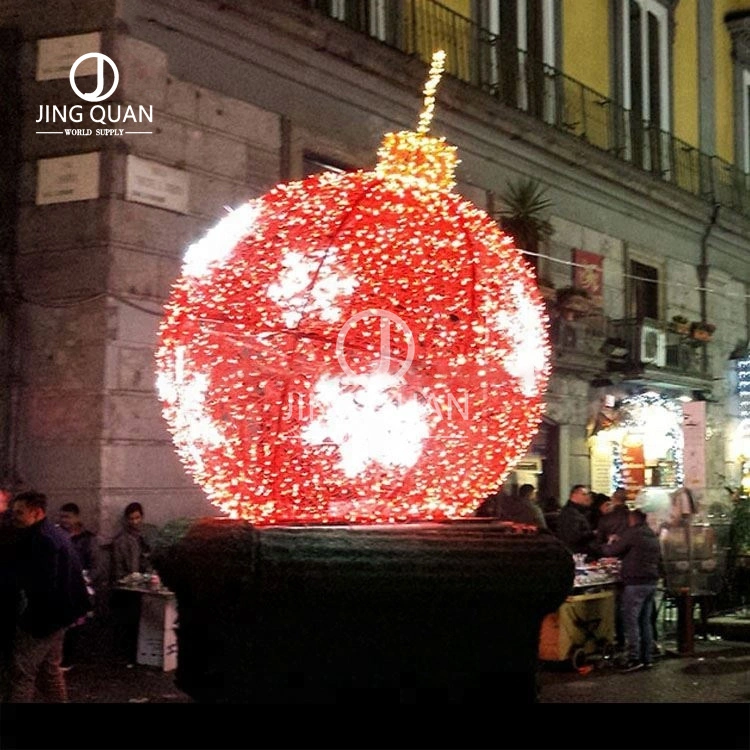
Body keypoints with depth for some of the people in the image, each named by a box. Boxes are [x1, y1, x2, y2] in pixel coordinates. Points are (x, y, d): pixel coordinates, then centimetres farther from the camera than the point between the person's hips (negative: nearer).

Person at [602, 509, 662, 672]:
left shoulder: (632, 533, -10)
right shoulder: (653, 536, 16)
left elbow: (612, 551, -6)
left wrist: (606, 546, 14)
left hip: (635, 583, -8)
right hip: (652, 582, 8)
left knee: (631, 620, -6)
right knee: (646, 621, 12)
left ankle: (634, 658, -10)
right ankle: (647, 657, 14)